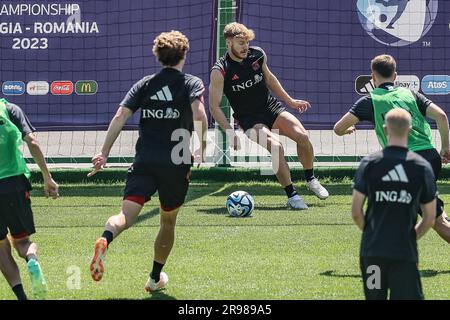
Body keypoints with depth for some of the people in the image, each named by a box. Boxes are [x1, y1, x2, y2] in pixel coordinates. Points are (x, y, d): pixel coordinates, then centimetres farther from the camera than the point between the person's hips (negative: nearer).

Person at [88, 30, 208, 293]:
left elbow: (120, 116, 0)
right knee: (168, 221, 20)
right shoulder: (192, 83, 3)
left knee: (127, 215, -12)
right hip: (176, 164, -1)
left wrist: (104, 153, -1)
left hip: (144, 163, 1)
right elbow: (199, 114, -17)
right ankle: (156, 278, 29)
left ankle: (105, 239, -45)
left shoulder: (145, 84, 12)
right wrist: (202, 149, -8)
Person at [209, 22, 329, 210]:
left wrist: (290, 101, 20)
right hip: (248, 119, -5)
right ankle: (291, 196, -16)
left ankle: (310, 180, 9)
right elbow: (214, 106, -13)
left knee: (302, 135, -15)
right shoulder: (220, 71, -17)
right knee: (276, 146, -28)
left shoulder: (257, 55, -3)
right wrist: (231, 133, -20)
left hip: (270, 106, 5)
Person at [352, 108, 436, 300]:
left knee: (375, 297, 13)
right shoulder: (422, 167, -1)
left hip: (372, 249, 1)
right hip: (405, 251, -1)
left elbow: (356, 212, -1)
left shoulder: (369, 163, -2)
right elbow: (430, 218, 3)